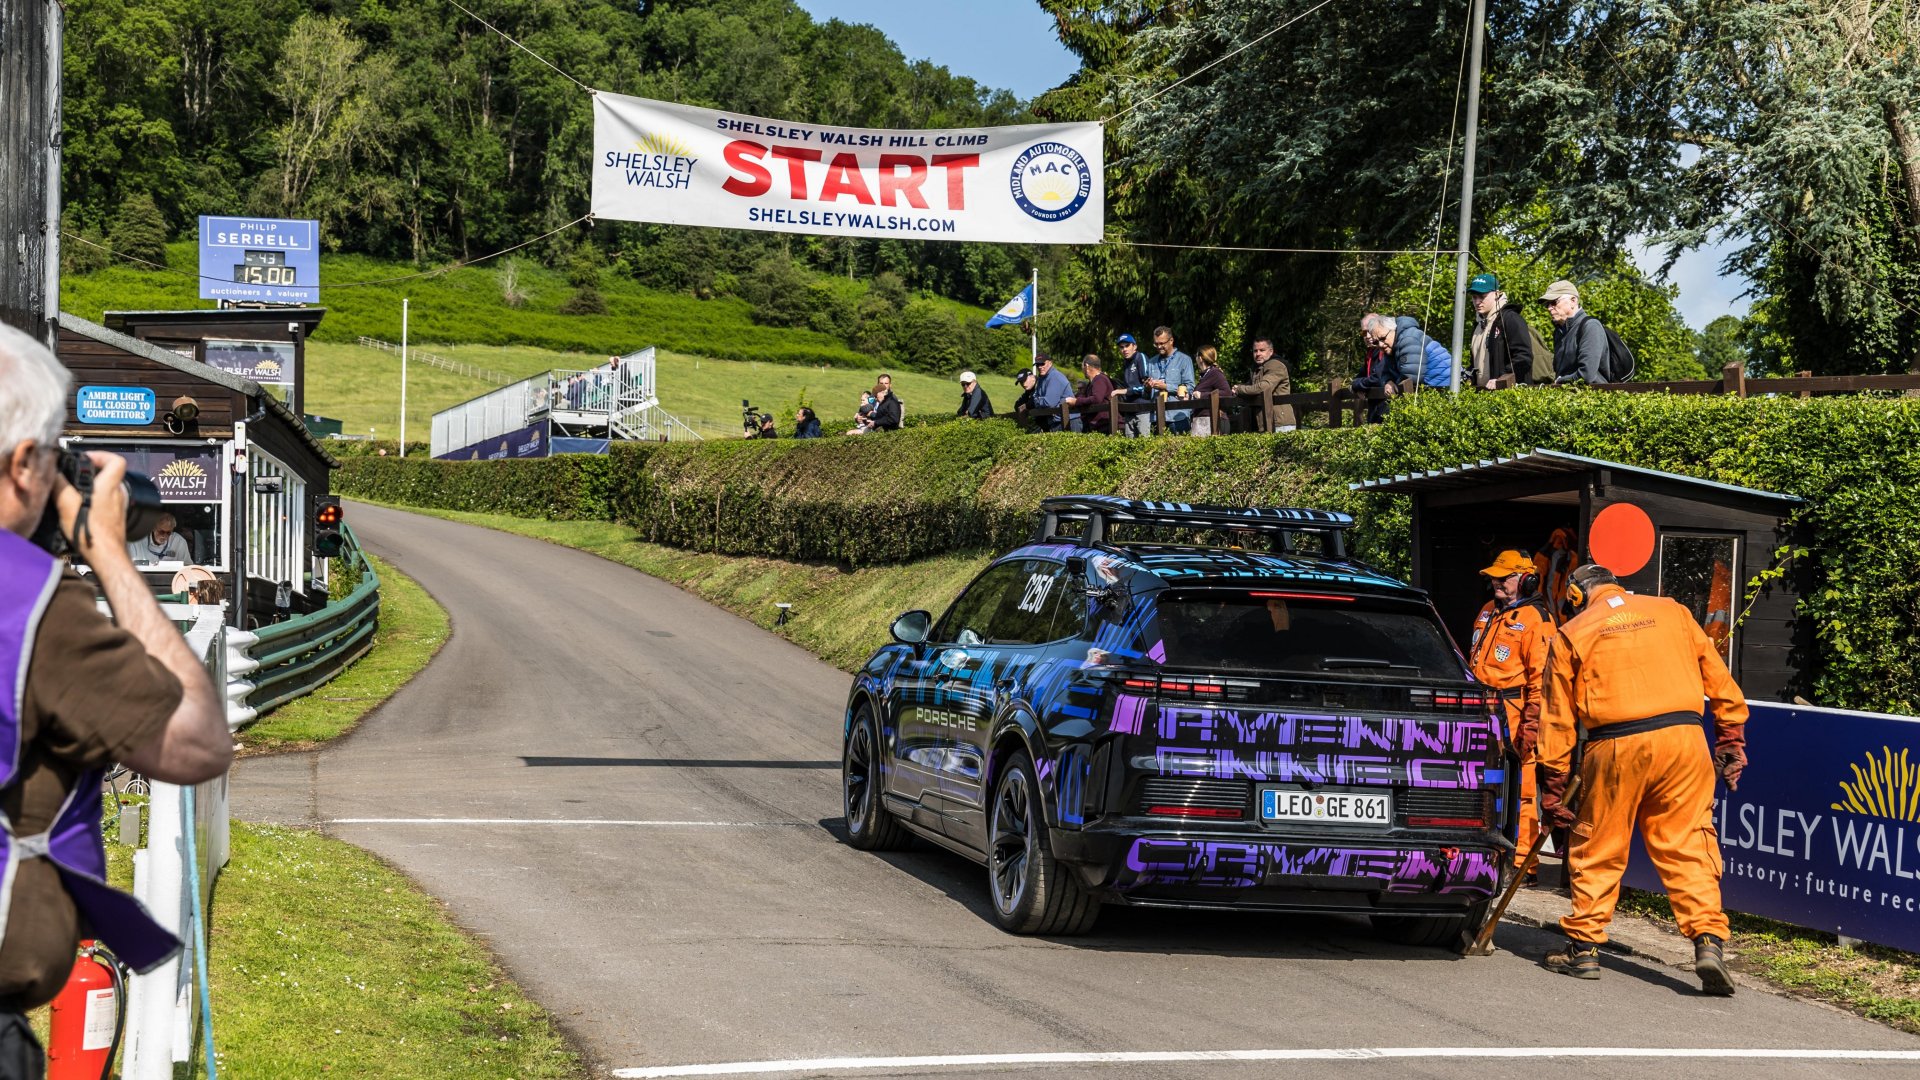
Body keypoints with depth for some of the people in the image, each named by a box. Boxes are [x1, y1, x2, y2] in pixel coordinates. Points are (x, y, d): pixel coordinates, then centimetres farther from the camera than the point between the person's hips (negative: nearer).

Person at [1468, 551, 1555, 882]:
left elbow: (1540, 677, -13)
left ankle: (1522, 860, -1)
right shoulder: (1487, 612, 18)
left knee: (1520, 787, -5)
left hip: (1513, 714, -8)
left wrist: (1531, 724, -18)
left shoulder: (1534, 619, -8)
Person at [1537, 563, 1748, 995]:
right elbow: (1718, 679, 12)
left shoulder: (1572, 634, 11)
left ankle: (1584, 947, 17)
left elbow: (1557, 718, 9)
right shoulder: (1672, 612, 16)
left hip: (1616, 748, -1)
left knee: (1597, 849, 11)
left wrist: (1552, 789, 12)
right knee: (1689, 846, 2)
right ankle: (1709, 940, -11)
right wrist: (1731, 739, 17)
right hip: (1683, 739, 2)